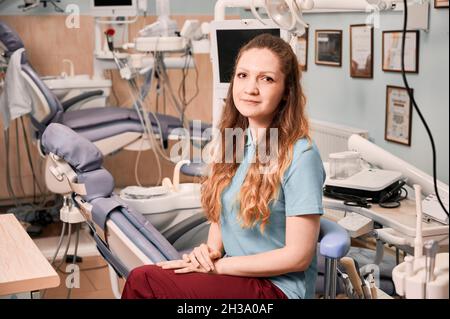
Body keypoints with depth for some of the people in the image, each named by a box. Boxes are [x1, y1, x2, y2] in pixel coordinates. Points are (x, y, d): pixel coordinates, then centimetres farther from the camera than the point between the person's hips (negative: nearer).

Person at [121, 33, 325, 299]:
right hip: (232, 271, 6)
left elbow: (299, 255, -17)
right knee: (142, 278, -19)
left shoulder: (299, 155, -17)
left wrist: (217, 266, -14)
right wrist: (212, 249, -4)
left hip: (276, 286, -6)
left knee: (141, 281, -21)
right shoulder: (235, 140, 5)